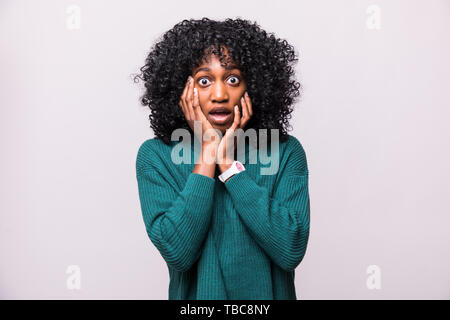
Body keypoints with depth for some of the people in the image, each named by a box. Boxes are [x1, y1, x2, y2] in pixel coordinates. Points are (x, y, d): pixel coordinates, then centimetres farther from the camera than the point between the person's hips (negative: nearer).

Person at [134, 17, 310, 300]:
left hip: (268, 292, 1)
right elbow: (176, 252, -22)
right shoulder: (155, 156, -12)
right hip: (194, 293, 0)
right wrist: (207, 153, -23)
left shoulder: (285, 152, -11)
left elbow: (292, 251, -22)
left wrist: (229, 163, -23)